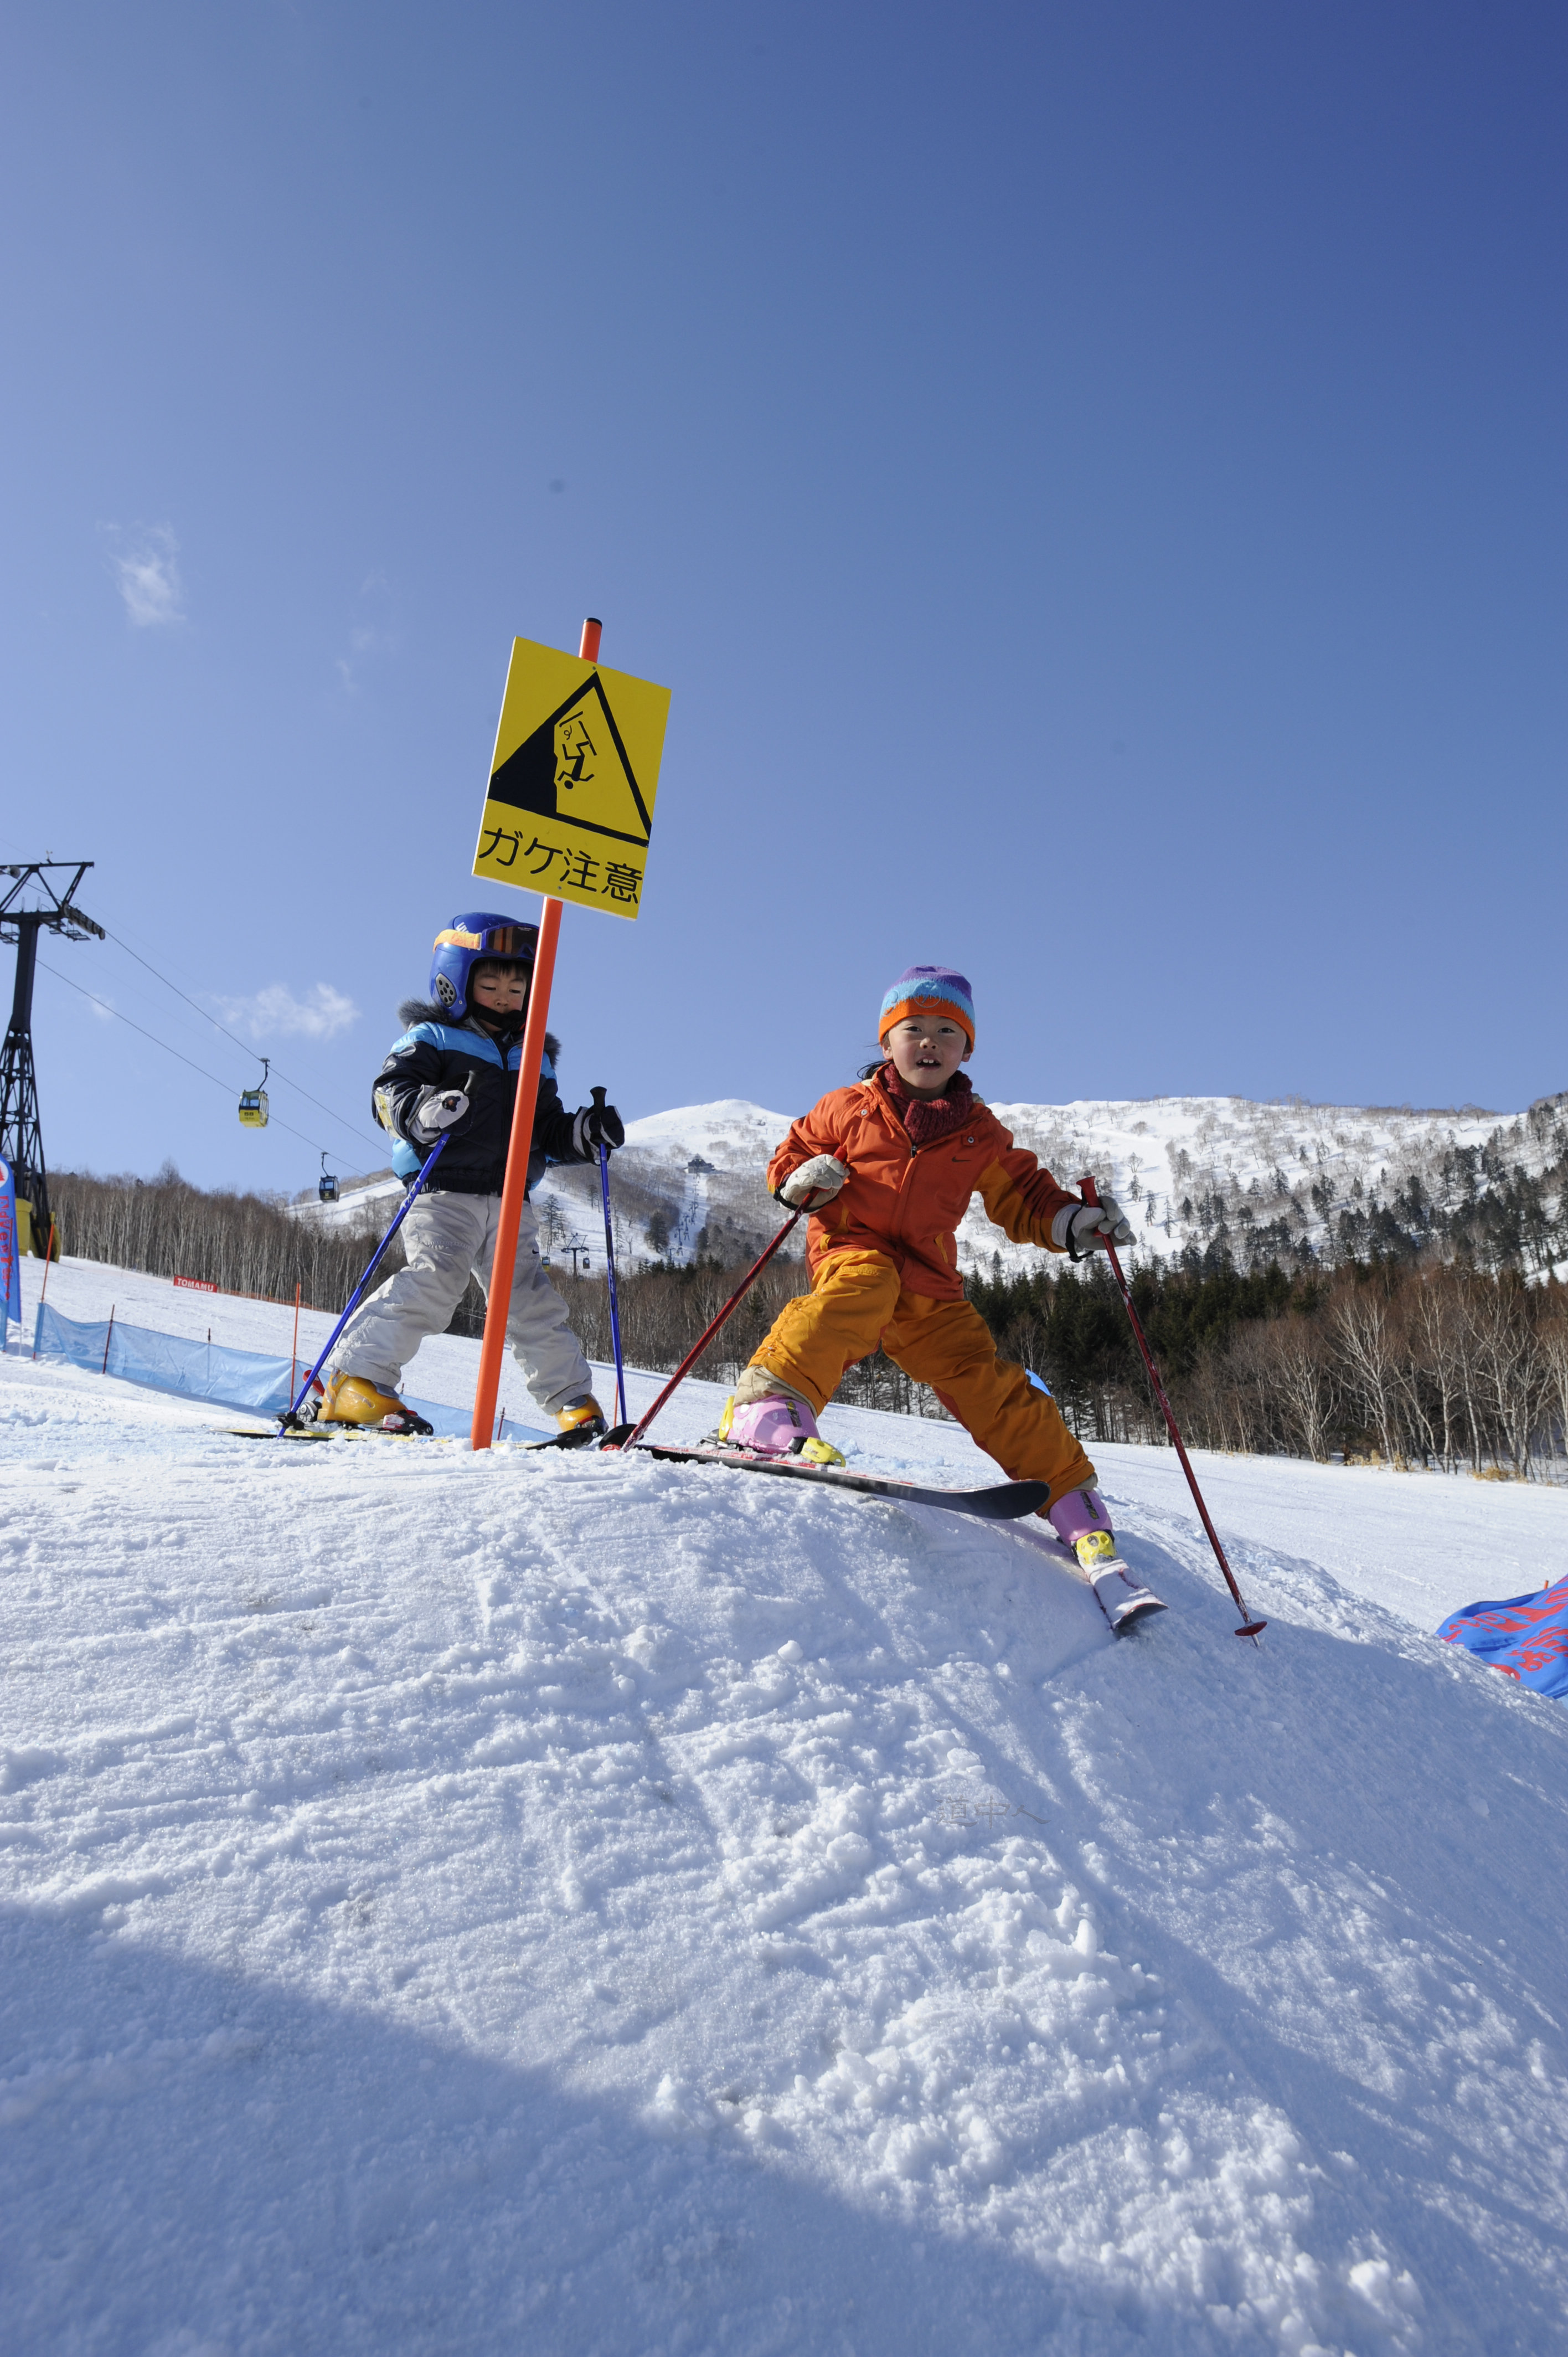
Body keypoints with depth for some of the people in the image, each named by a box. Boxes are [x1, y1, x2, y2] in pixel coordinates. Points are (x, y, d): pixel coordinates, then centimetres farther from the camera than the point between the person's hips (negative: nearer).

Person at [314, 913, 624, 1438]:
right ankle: (356, 1383, -14)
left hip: (509, 1201, 5)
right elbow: (390, 1093, -7)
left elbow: (548, 1131, 24)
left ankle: (573, 1401, 11)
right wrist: (429, 1109, -29)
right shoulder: (431, 1038, 6)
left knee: (531, 1296, 2)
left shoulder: (533, 1059, 24)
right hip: (445, 1191, -5)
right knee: (433, 1280, -22)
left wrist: (585, 1132, 3)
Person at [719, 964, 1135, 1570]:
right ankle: (764, 1410, -44)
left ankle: (1076, 1508, 8)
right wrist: (804, 1180, -10)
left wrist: (1074, 1223, -1)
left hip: (928, 1282, 3)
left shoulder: (981, 1133, 16)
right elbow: (788, 1159, 15)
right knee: (862, 1290, -38)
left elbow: (1022, 1200, 19)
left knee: (989, 1385, -5)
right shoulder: (849, 1108, 9)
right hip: (851, 1249, -3)